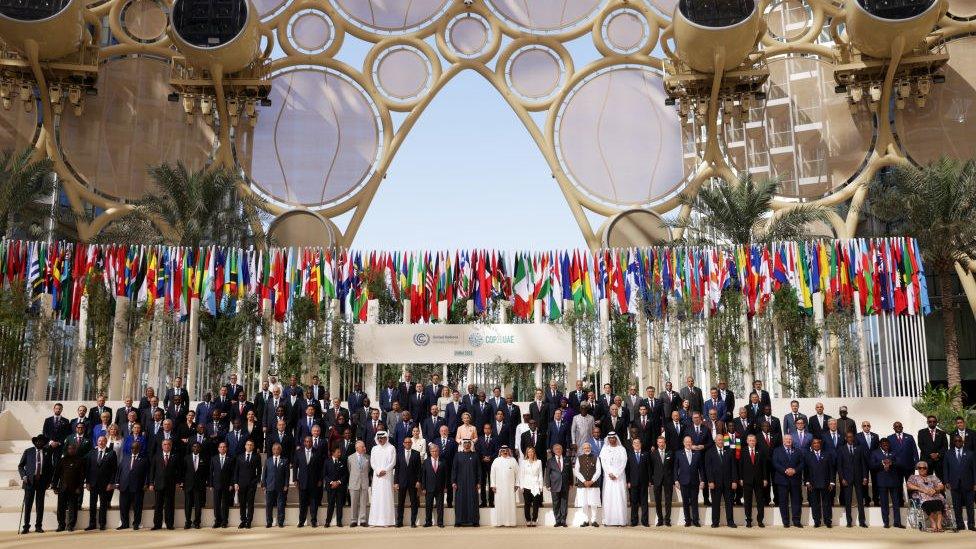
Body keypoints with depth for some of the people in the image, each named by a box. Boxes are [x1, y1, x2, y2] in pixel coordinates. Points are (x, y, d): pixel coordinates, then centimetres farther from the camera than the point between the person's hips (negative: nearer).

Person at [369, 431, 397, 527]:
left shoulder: (391, 448, 3)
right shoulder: (374, 449, 14)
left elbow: (392, 462, -3)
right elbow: (372, 462, 8)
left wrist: (384, 471, -12)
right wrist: (378, 471, -6)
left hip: (387, 475, -3)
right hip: (377, 476, 3)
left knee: (387, 496, -5)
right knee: (376, 497, -2)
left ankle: (387, 520, -5)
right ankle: (376, 521, -2)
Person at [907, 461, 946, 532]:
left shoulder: (933, 477, 32)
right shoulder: (913, 477, 26)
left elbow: (941, 486, 17)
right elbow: (909, 485, 6)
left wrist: (935, 490, -6)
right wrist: (922, 489, -7)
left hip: (935, 495, 2)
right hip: (921, 496, -2)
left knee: (938, 502, -36)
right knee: (929, 503, -39)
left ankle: (939, 524, -47)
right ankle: (933, 524, -44)